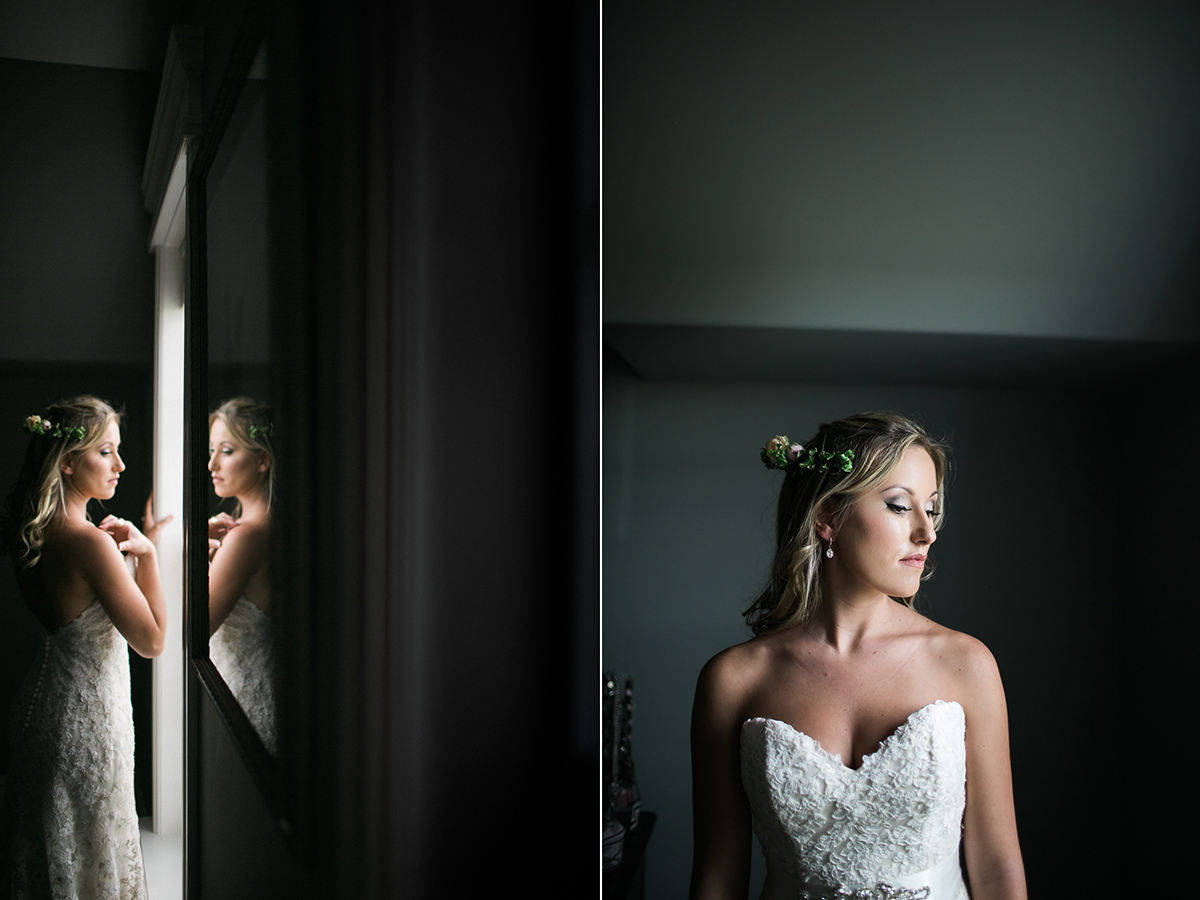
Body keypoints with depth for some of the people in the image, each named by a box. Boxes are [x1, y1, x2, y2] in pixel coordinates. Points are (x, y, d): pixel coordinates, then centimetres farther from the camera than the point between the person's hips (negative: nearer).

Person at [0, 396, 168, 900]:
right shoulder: (87, 542, -24)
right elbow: (151, 641, -19)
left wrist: (118, 552, 4)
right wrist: (147, 553, -13)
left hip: (43, 701, 9)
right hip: (86, 716, -9)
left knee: (46, 851, 20)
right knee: (89, 858, 5)